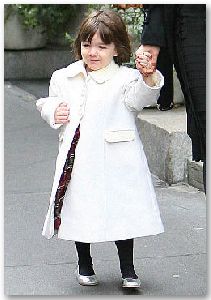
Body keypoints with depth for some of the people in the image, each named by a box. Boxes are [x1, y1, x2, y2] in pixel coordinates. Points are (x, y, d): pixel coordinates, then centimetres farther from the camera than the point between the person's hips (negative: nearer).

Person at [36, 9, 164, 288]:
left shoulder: (125, 78, -5)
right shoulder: (64, 78, 9)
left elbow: (139, 99, -22)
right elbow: (49, 102, 21)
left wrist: (149, 78, -41)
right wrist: (53, 112, -1)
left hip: (116, 160, -4)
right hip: (78, 160, 4)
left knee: (122, 210, 1)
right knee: (80, 211, 13)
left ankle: (128, 269, 17)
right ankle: (84, 264, 33)